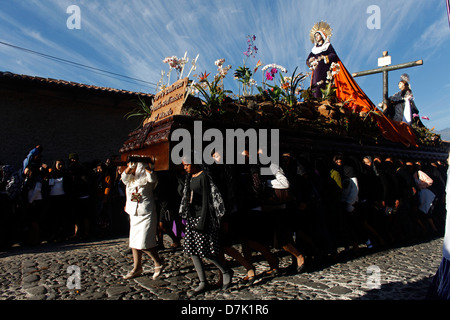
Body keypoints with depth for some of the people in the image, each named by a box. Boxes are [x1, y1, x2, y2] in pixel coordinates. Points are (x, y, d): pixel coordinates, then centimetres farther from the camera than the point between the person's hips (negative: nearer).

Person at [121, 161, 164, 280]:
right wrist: (130, 167, -18)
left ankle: (159, 263, 11)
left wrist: (145, 166, -24)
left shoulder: (145, 176, -6)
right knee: (134, 243, 13)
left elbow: (153, 178, -29)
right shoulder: (130, 178, 13)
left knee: (143, 244, -10)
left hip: (146, 214, -8)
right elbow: (124, 177, -8)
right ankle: (137, 268, 27)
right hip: (134, 214, 8)